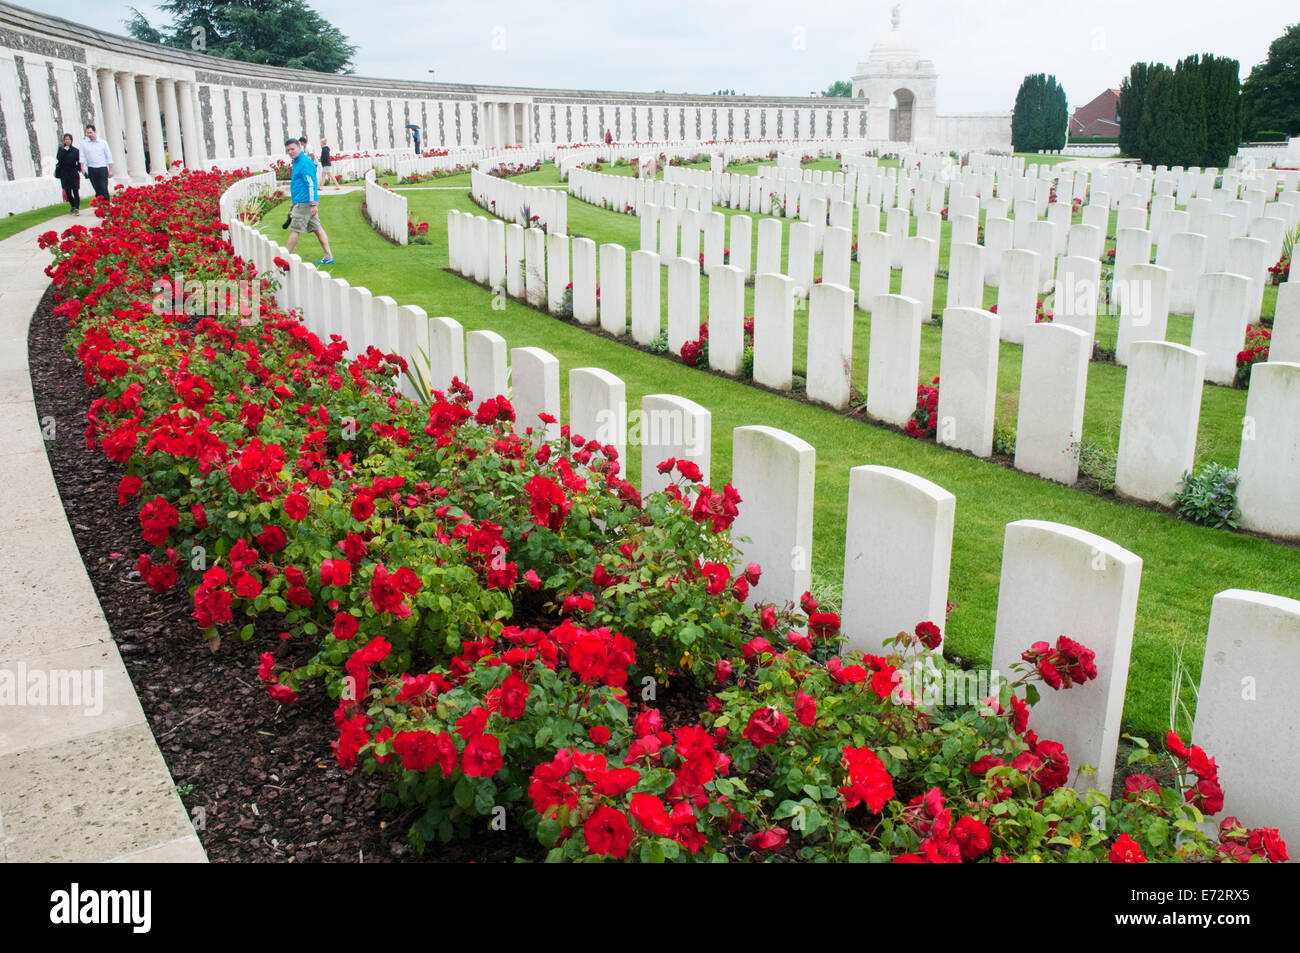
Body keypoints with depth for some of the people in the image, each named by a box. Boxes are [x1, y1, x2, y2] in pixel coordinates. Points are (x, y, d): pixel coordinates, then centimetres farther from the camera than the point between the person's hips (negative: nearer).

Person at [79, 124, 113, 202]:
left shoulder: (103, 142, 4)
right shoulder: (84, 143, 6)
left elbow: (109, 157, 5)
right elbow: (82, 157, 4)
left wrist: (110, 170, 1)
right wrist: (82, 168, -8)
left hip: (102, 168, -2)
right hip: (91, 169, 2)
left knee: (104, 189, -10)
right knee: (97, 190, 5)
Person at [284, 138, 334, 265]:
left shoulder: (304, 163, -14)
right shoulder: (297, 162, 18)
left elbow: (311, 184, -20)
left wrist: (313, 204, -24)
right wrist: (294, 203, 30)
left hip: (305, 203, -11)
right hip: (301, 202, 11)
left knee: (294, 230, -5)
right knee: (317, 228, 8)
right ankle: (329, 257, 7)